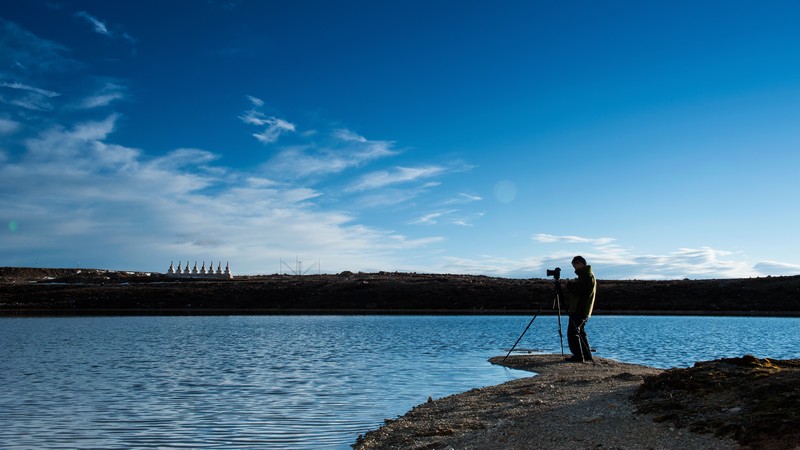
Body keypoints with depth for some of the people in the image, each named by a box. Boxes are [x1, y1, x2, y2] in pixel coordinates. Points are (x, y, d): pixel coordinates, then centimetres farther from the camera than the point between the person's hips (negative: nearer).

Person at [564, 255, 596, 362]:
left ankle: (578, 356, -11)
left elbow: (578, 290, -22)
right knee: (580, 332, 16)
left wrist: (569, 284, -6)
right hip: (582, 310, 11)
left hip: (579, 310, -11)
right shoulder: (586, 275, 19)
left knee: (572, 332, -10)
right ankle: (587, 355, 20)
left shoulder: (587, 276, -14)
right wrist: (572, 284, 7)